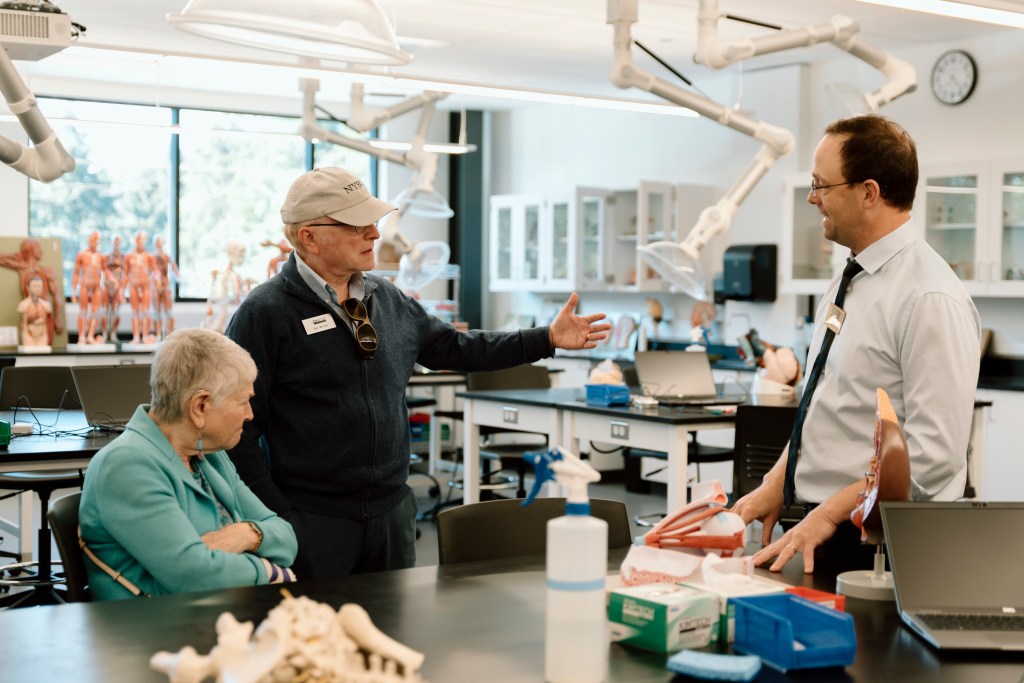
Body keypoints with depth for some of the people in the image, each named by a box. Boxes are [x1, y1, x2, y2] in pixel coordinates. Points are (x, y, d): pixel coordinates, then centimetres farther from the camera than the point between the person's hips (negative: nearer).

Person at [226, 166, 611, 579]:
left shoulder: (387, 299, 10)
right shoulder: (264, 313, -11)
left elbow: (452, 348, 19)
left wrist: (548, 339, 14)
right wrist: (274, 519, -15)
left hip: (392, 512, 6)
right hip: (311, 521, -6)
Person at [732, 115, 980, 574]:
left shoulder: (931, 299, -18)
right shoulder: (845, 284, 10)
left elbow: (933, 452, -22)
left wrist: (829, 514, -21)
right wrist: (774, 487, 7)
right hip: (822, 529, 8)